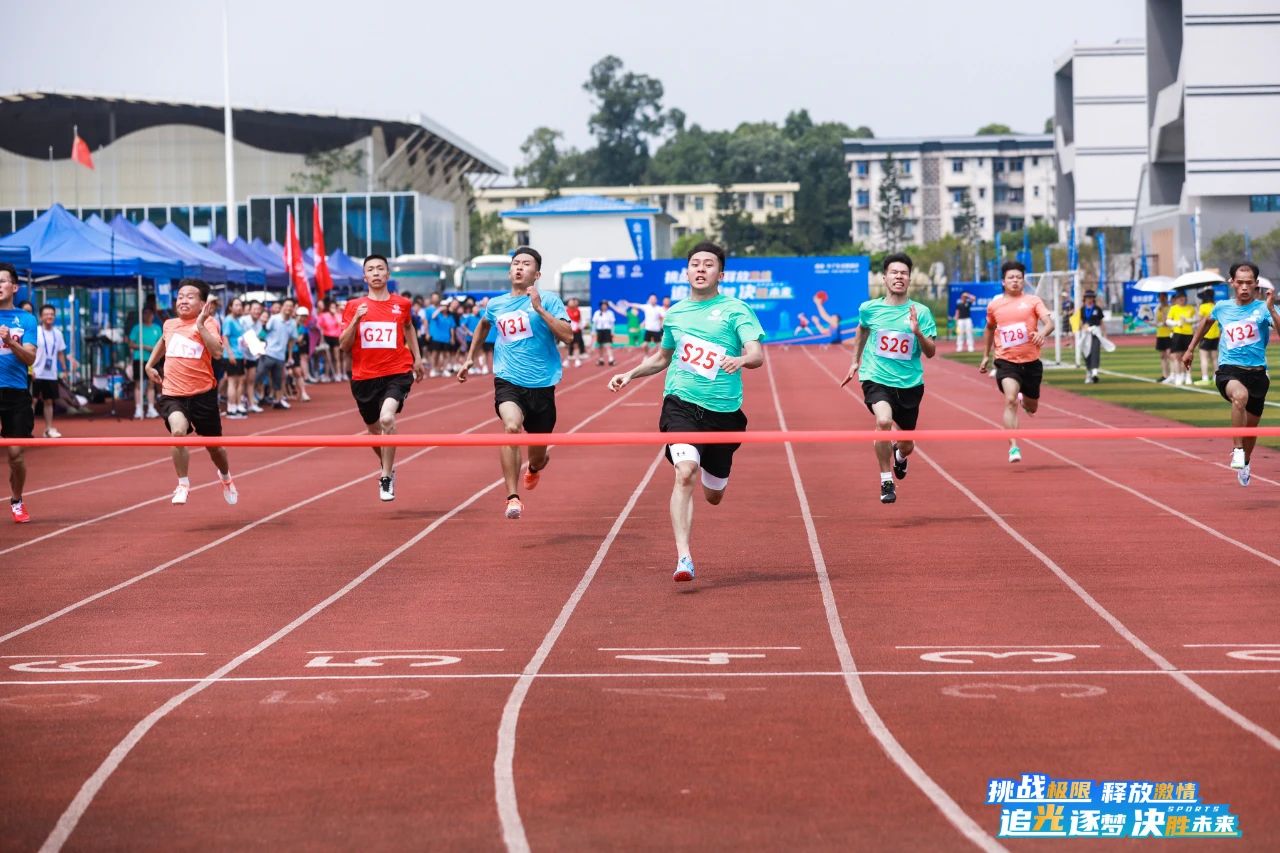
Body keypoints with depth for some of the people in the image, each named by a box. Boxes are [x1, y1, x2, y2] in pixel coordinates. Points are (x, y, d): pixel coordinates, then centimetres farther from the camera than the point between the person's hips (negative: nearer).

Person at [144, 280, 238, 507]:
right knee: (178, 431, -27)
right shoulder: (169, 325, 7)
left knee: (213, 445, 14)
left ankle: (225, 478, 47)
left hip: (202, 394, -2)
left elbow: (217, 352, -25)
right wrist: (150, 364, 28)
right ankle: (183, 485, -10)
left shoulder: (208, 323, -7)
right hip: (172, 394, 2)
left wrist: (200, 325, -28)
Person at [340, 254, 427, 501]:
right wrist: (356, 320, -16)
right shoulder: (354, 306, 2)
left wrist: (417, 358, 24)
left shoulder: (402, 304, 4)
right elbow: (344, 345, -2)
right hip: (364, 377, 2)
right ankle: (387, 467, 44)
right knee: (374, 430, 14)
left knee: (387, 418, -26)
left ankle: (386, 478, -17)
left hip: (397, 372, -2)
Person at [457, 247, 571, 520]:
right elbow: (483, 325, 32)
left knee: (537, 455, 12)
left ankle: (535, 466, 53)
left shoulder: (549, 300, -3)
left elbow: (567, 335, -15)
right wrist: (470, 358, 31)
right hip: (508, 380, 1)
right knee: (511, 426, -31)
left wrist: (539, 308, -20)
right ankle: (512, 497, -28)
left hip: (541, 384, -1)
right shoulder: (496, 304, 9)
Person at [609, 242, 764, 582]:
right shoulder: (675, 313, 13)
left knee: (713, 496, 12)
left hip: (723, 412, -1)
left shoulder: (735, 309, 0)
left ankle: (714, 471, 53)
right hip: (681, 404, 1)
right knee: (685, 472, -25)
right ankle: (683, 559, -30)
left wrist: (741, 359, -35)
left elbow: (757, 354, -13)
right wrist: (630, 374, 18)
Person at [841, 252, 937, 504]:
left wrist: (917, 332, -23)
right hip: (876, 379, -1)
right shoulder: (869, 309, 0)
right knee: (883, 420, -31)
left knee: (907, 445, 13)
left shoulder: (921, 312, -4)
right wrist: (855, 361, 25)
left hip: (910, 384, 1)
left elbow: (931, 352, -7)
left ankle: (899, 455, 54)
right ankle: (886, 481, -16)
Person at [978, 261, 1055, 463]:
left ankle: (1025, 400, 54)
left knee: (1031, 408, 15)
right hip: (1006, 362, -1)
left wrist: (1043, 333, -37)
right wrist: (986, 356, 26)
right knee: (1010, 400, -23)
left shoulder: (1033, 301, -1)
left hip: (1031, 362, 1)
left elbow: (1049, 322, -14)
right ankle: (1013, 447, -24)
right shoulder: (994, 305, 6)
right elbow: (989, 329, 24)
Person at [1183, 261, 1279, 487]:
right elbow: (1207, 321, 28)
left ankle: (1245, 462, 48)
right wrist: (1190, 349, 31)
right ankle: (1237, 449, -26)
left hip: (1256, 373, 1)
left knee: (1251, 426, 16)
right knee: (1240, 395, -37)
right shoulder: (1222, 308, 5)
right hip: (1228, 370, -1)